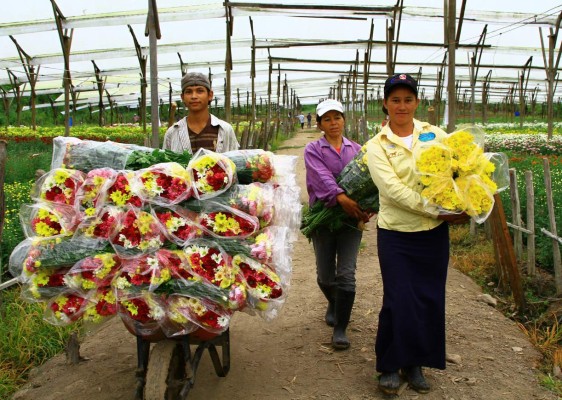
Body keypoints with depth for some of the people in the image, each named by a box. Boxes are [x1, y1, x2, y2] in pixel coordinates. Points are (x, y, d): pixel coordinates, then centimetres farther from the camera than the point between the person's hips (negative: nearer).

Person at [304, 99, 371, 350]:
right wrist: (341, 197, -34)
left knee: (346, 274, -7)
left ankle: (340, 329, 5)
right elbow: (322, 176, -17)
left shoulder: (357, 150, 9)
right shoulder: (313, 150, 1)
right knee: (325, 275, 9)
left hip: (351, 216, 1)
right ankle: (333, 305, 42)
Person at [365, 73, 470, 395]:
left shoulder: (435, 135, 5)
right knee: (399, 302, 0)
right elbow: (393, 189, -14)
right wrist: (438, 212, -19)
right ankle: (390, 366, 21)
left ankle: (415, 363, 28)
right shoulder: (377, 146, -3)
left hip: (434, 234, 3)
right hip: (396, 235, -3)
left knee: (430, 300, 9)